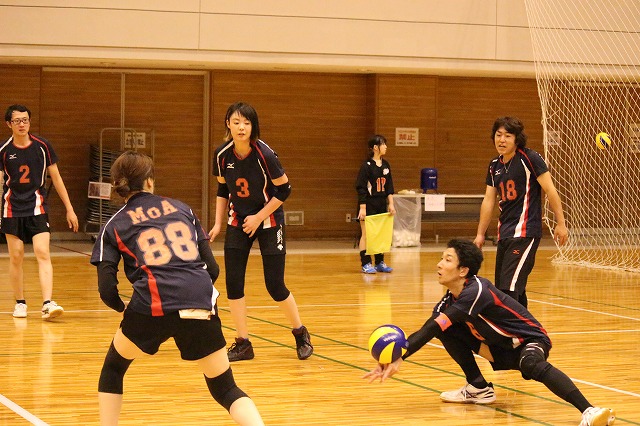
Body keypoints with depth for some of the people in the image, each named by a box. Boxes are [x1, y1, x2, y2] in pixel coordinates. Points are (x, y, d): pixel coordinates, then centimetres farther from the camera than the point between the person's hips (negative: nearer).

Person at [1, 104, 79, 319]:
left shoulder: (42, 146, -1)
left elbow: (56, 178, 6)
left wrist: (69, 209, 6)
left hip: (37, 207, 0)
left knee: (43, 254, -13)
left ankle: (47, 304, -20)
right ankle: (20, 303, 17)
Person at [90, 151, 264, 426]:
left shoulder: (114, 226, 15)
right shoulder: (181, 208, 21)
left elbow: (107, 290, 5)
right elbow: (212, 268, 17)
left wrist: (125, 309, 25)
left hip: (153, 305, -2)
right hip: (202, 305, 2)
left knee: (114, 366, 27)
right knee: (225, 389, 12)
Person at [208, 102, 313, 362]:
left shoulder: (265, 155, -22)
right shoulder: (222, 155, -10)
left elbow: (284, 190, -13)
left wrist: (259, 217, -15)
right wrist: (218, 223, 0)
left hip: (269, 222, -4)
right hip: (238, 223, 4)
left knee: (275, 285, -4)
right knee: (233, 282, -5)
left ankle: (300, 334, 19)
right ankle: (243, 344, 7)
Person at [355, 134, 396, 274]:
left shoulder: (386, 165, 8)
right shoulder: (367, 166, -12)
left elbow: (389, 187, 13)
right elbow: (361, 188, -13)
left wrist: (391, 204, 7)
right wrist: (362, 207, -16)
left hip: (381, 205, 7)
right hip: (369, 204, -7)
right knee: (366, 234, -2)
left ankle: (380, 263, 17)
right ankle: (366, 264, 2)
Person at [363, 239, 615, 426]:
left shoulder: (476, 292, -28)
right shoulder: (452, 297, -1)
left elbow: (432, 328, -34)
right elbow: (428, 330, -6)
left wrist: (401, 356, -38)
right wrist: (396, 358, -20)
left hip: (530, 341, -8)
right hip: (501, 350, 8)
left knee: (533, 365, -42)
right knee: (448, 331, -2)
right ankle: (479, 389, 7)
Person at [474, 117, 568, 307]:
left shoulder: (529, 158, -8)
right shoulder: (494, 166, 13)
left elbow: (550, 190, -8)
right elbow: (488, 201, 17)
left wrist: (560, 223, -10)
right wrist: (480, 234, 16)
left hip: (526, 232, -8)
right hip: (504, 233, 8)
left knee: (509, 289, -17)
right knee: (500, 289, 11)